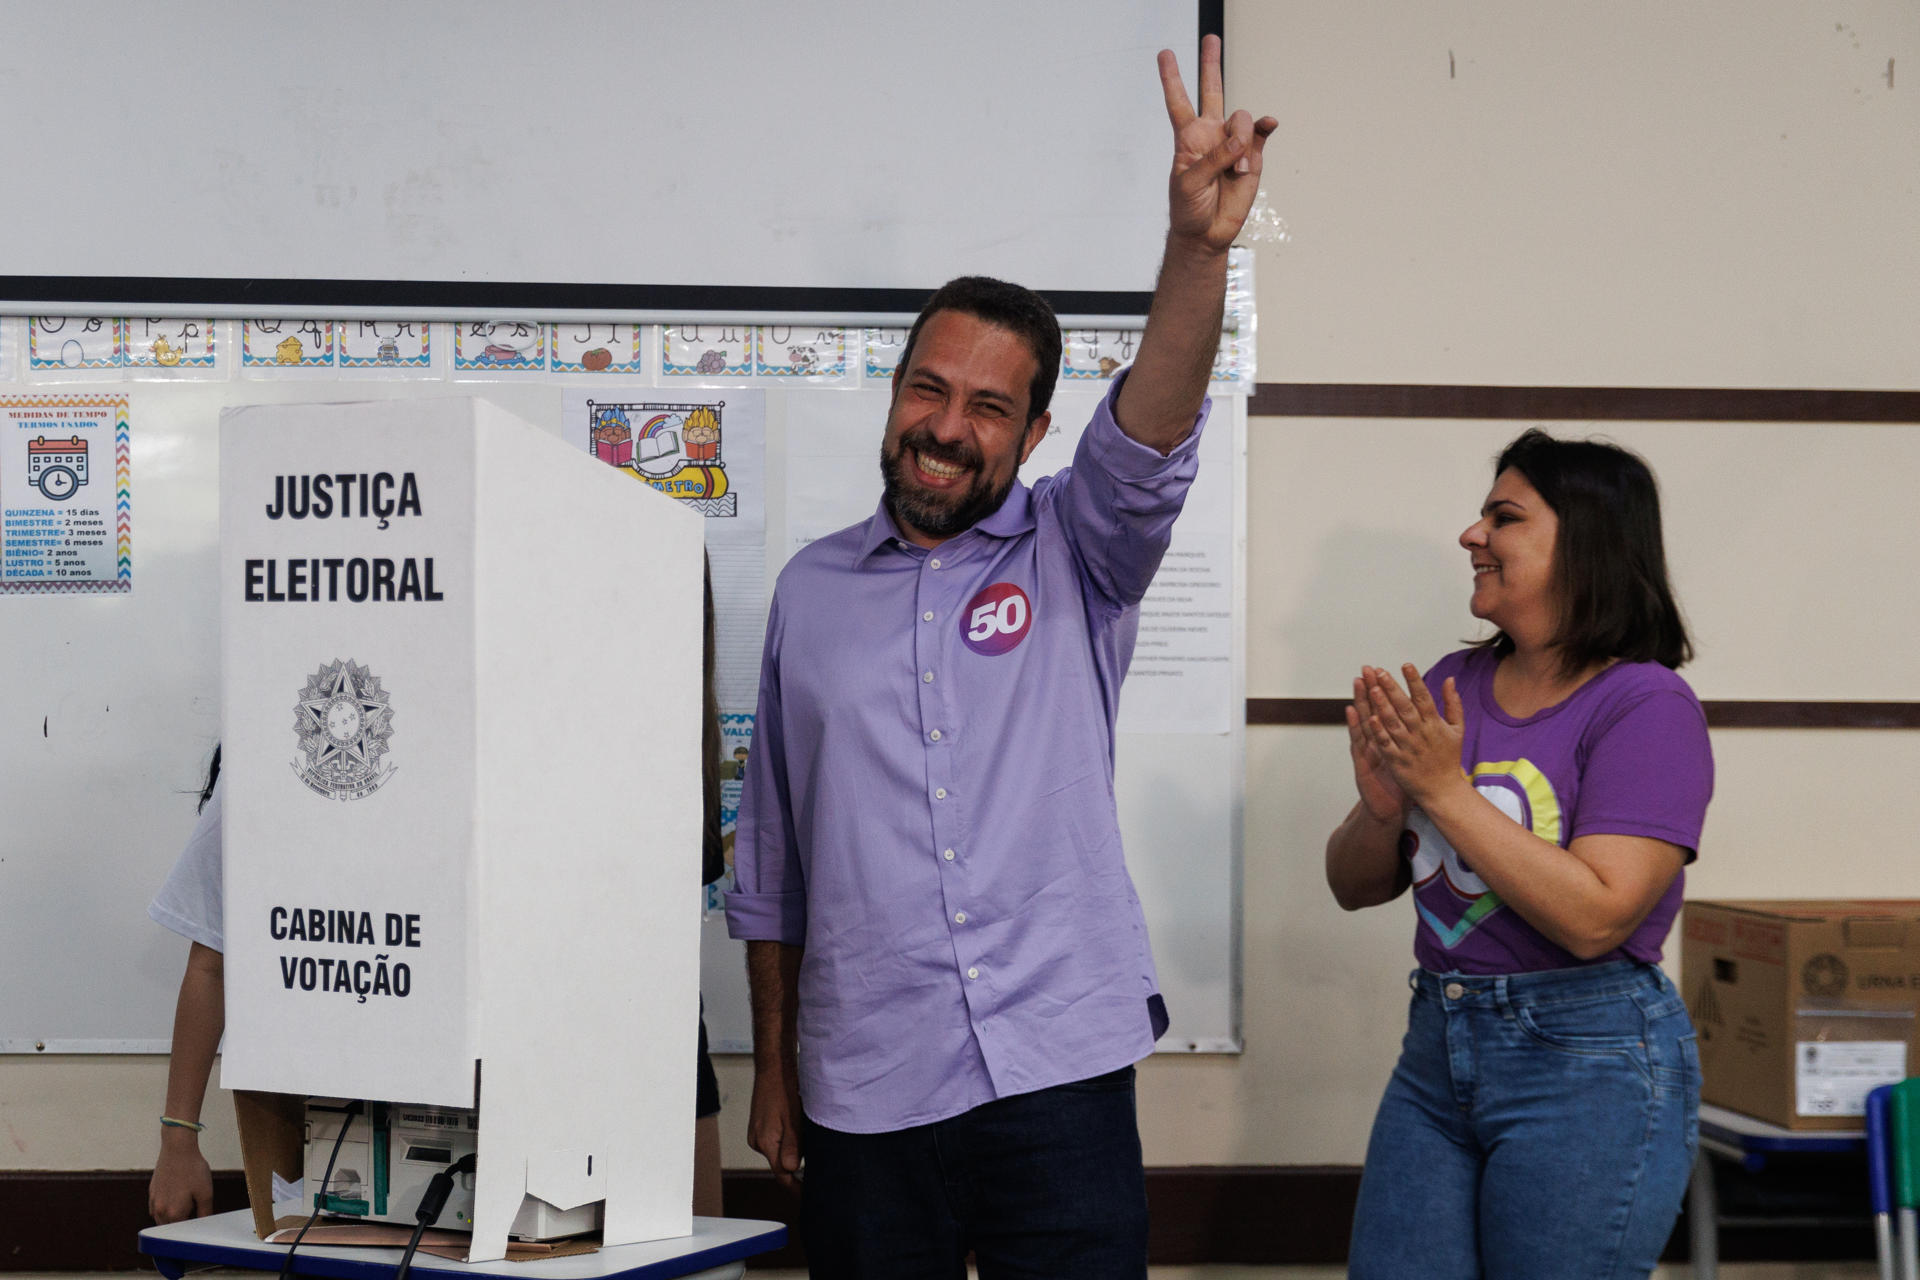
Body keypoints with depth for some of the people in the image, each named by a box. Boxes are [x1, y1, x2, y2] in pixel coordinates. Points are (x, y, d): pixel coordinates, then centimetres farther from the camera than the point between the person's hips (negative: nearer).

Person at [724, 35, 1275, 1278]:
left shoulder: (1076, 556, 4)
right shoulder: (813, 588, 9)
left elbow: (1149, 441, -18)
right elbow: (772, 859, 13)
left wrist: (1201, 246, -35)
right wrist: (774, 1067, 13)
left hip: (1057, 1071, -2)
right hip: (865, 1093, 2)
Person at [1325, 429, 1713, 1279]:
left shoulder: (1646, 705, -10)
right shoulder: (1453, 684, 7)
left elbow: (1594, 918, -21)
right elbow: (1355, 888, 12)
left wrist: (1446, 791, -18)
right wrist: (1382, 809, -10)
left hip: (1589, 1067, -6)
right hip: (1437, 1044, 6)